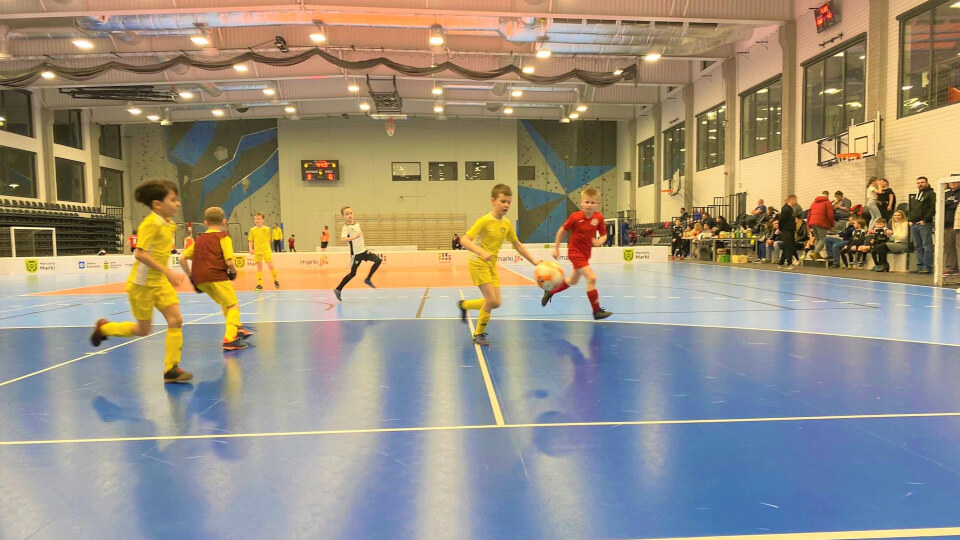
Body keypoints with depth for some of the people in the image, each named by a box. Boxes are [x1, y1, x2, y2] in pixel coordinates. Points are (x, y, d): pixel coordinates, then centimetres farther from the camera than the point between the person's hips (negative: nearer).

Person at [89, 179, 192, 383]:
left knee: (176, 321, -6)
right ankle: (103, 328, 34)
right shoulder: (151, 223, -19)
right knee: (143, 330, 7)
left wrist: (170, 274, 12)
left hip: (160, 282, 7)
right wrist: (167, 272, -28)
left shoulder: (169, 225, 6)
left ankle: (171, 369, 2)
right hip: (142, 283, -7)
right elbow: (140, 253, -25)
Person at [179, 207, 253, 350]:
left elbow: (182, 259, 15)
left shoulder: (199, 239, 21)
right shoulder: (224, 237, 2)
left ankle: (237, 328, 37)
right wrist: (233, 272, 9)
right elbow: (229, 262, -10)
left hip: (200, 280, 7)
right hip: (217, 276, -7)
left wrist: (191, 278, 19)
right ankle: (229, 339, -12)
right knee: (234, 306, 2)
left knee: (225, 303, 26)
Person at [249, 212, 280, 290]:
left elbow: (269, 240, 8)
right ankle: (259, 284, 12)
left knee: (270, 265, -8)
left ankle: (275, 280, 13)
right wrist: (251, 248, -5)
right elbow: (250, 240, 7)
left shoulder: (267, 229, 0)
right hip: (257, 251, 2)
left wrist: (268, 247, 5)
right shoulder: (252, 230, 3)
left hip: (266, 250, -2)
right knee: (259, 267, 8)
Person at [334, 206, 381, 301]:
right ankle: (338, 289, 11)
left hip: (363, 250, 7)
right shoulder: (346, 227, -17)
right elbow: (342, 239, -35)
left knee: (378, 260, -1)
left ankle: (368, 279, 9)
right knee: (353, 273, -1)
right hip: (356, 253, -7)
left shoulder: (357, 224, 5)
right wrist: (354, 237, -47)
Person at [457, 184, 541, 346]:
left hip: (492, 265, 7)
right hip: (478, 264, -7)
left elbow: (517, 245, 12)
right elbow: (464, 240, -25)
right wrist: (482, 252, -39)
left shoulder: (507, 224, 1)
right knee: (491, 300, -12)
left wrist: (534, 261, 6)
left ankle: (464, 304, 29)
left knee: (496, 303, 5)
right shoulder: (484, 221, -18)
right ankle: (479, 334, 8)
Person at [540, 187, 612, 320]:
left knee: (573, 281, 22)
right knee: (591, 278, -18)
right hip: (575, 252, -6)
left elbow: (603, 235, 1)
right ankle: (597, 311, -8)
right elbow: (562, 231, -6)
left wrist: (599, 241, -23)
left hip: (586, 253, 6)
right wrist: (556, 248, -2)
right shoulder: (575, 217, -18)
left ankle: (550, 291, 46)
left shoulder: (599, 217, -9)